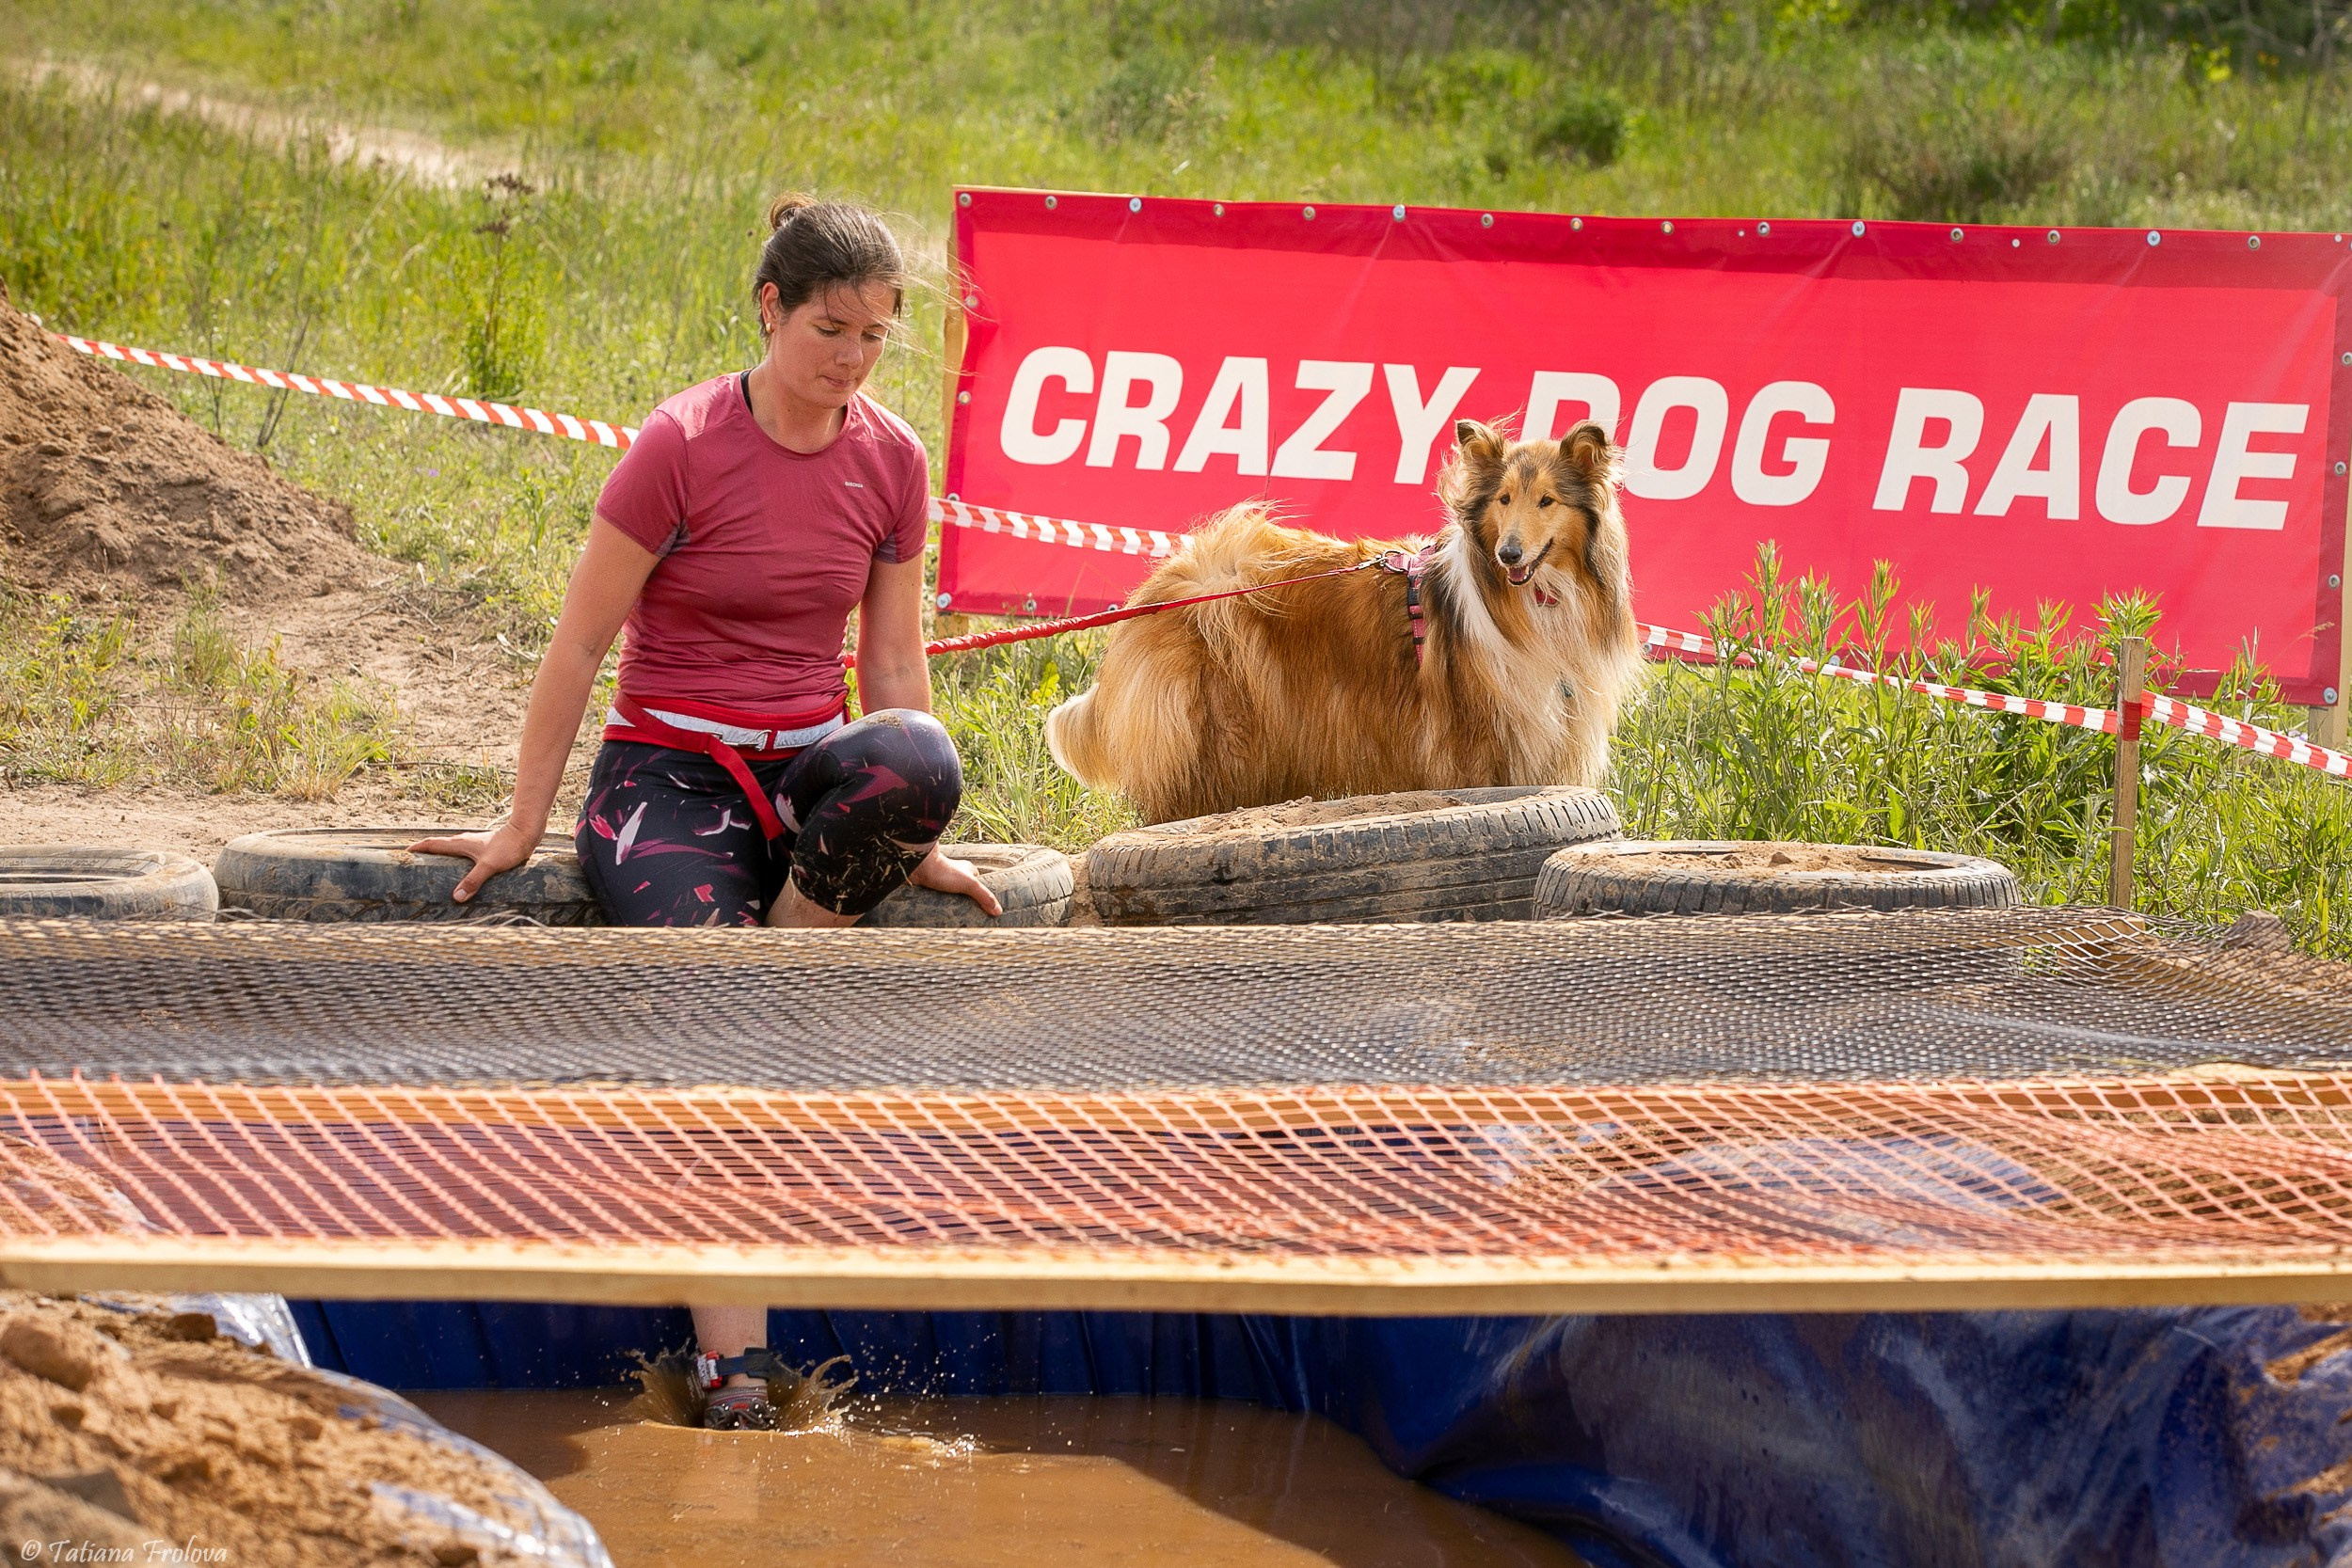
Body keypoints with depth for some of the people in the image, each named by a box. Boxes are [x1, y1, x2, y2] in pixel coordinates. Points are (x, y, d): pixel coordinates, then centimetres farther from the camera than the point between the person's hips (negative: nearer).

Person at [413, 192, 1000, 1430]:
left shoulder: (890, 460, 4)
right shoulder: (682, 446, -10)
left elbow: (894, 658, 12)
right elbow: (580, 642, -5)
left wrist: (909, 839, 8)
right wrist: (523, 825, -2)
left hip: (808, 773, 4)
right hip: (669, 772, -4)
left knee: (920, 756, -34)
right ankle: (736, 1373, -31)